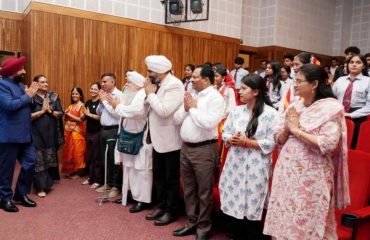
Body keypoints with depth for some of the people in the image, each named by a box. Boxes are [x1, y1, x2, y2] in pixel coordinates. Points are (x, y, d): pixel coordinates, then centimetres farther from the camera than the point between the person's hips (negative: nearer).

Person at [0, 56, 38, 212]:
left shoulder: (20, 85, 15)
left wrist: (30, 95, -1)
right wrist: (27, 96, -13)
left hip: (25, 134, 8)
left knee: (30, 163, 10)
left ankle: (21, 194, 26)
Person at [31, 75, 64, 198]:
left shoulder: (54, 97, 5)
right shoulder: (31, 98, -5)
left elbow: (60, 114, 2)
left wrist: (50, 110, -13)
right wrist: (41, 111, -16)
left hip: (51, 133, 4)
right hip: (36, 133, -4)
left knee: (51, 158, 13)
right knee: (39, 159, -4)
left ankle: (48, 182, 30)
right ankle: (40, 187, 2)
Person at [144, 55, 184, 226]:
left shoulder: (174, 85, -19)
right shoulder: (158, 84, 9)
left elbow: (164, 111, -30)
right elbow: (148, 107, 10)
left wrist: (150, 93, -18)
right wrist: (149, 94, -6)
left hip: (170, 141, -9)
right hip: (158, 139, 9)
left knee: (171, 179, 7)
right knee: (158, 176, 19)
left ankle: (171, 212, 22)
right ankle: (162, 207, 35)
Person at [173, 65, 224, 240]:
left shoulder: (215, 97, -10)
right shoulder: (191, 95, 13)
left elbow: (208, 123, -24)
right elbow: (176, 120, 12)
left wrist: (193, 108, -11)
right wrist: (186, 107, -5)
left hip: (204, 149, -8)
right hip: (186, 148, 8)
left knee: (204, 192, 5)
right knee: (188, 189, 17)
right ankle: (191, 223, 33)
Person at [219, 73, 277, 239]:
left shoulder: (270, 113, -8)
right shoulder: (236, 111, 8)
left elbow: (271, 142, -12)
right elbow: (225, 133, 10)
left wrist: (246, 142, -16)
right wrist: (232, 139, -12)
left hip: (255, 168, -4)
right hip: (235, 165, 5)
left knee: (252, 211, 4)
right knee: (234, 206, 11)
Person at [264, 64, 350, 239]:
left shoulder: (331, 107, -9)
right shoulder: (294, 106, 8)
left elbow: (328, 144, -20)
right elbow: (279, 140, 10)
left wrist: (296, 129, -15)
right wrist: (287, 129, -9)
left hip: (310, 175, -6)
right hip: (287, 170, 6)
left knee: (306, 222, 6)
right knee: (283, 217, 14)